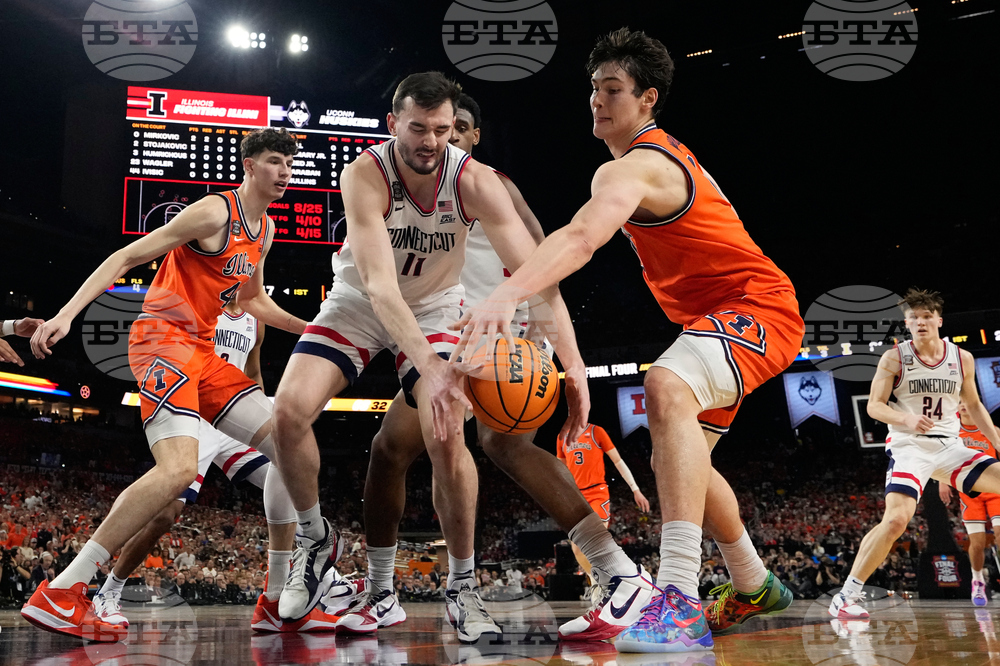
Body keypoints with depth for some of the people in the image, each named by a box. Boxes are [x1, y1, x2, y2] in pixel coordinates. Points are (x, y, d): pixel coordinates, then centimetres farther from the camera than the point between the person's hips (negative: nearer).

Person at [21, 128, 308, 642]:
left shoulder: (265, 230, 17)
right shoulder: (214, 212, -10)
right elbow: (126, 258, -11)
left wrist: (308, 329, 21)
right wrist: (67, 313, -20)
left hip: (201, 350, 9)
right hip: (162, 337, -9)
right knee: (179, 469, -29)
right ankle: (58, 594, -19)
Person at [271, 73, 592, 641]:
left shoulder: (474, 181, -24)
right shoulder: (365, 175, -28)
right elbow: (379, 285, -40)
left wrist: (573, 363, -39)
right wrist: (428, 364, -55)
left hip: (434, 307, 0)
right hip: (360, 304, 0)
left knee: (446, 435, -21)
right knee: (290, 408, -19)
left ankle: (463, 588, -2)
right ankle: (316, 539, 8)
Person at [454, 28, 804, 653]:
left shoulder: (633, 168, -21)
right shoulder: (664, 152, 13)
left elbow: (582, 237, -41)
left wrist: (508, 295, -55)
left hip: (757, 305, -11)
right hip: (719, 313, 11)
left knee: (667, 388, -39)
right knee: (679, 458, 18)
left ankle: (680, 600, -47)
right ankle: (755, 588, 36)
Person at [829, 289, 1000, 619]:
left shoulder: (963, 359, 6)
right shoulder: (894, 358, -5)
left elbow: (974, 405, 18)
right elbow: (874, 406, -6)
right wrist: (907, 420, -24)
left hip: (950, 446, 5)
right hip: (909, 446, -5)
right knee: (896, 519, -24)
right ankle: (847, 595, -16)